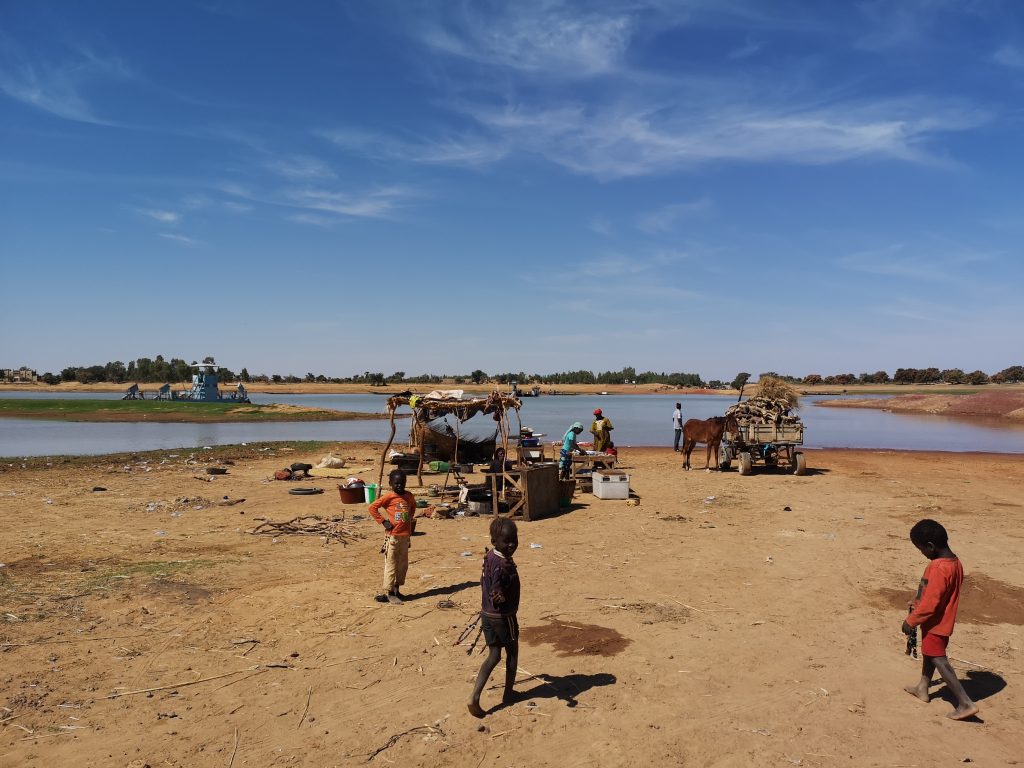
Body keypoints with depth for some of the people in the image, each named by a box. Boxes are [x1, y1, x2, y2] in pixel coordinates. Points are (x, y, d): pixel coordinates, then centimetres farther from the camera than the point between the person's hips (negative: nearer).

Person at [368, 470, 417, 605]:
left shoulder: (409, 496, 5)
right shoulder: (389, 497, -11)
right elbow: (372, 507, -11)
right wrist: (383, 521, -12)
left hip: (405, 535, 6)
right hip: (393, 536, -6)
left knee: (403, 564, 13)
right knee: (391, 565, -1)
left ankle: (396, 589, 26)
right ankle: (388, 593, 5)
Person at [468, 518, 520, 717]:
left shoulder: (489, 557, 2)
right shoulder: (504, 564, -26)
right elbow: (496, 593, -30)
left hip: (487, 614, 8)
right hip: (503, 616, -8)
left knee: (494, 656, 14)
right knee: (512, 653, 16)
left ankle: (474, 697, 2)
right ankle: (508, 695, 32)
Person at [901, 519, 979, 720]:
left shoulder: (938, 568, -29)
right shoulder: (955, 562, 0)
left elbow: (930, 603, -26)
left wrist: (911, 621, -16)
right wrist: (917, 603, 17)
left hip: (935, 622, -10)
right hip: (943, 620, 10)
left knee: (938, 660, 1)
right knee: (929, 653, 24)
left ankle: (965, 703, 2)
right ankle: (922, 688, 41)